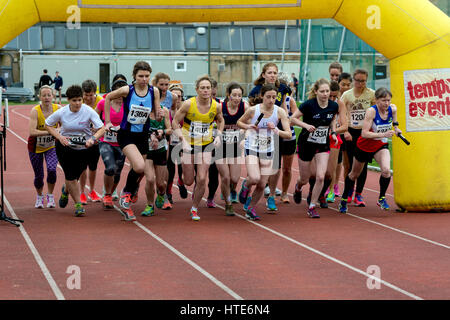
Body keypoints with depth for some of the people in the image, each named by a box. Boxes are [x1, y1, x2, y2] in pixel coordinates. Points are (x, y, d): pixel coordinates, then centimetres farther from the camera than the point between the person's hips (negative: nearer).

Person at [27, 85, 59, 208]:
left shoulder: (58, 109, -14)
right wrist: (50, 132, -40)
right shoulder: (35, 111, -22)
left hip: (52, 145, 1)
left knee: (52, 169, -20)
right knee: (38, 175, 6)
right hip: (36, 146, -1)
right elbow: (32, 132, -32)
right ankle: (39, 197, 36)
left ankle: (50, 196, 4)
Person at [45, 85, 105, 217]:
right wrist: (59, 136, -13)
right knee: (70, 176, -9)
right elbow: (48, 124, 3)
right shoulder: (61, 112, -13)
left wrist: (93, 139, -37)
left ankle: (65, 190, 44)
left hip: (84, 148, 0)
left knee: (74, 175, 8)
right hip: (65, 146, 0)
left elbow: (101, 129, -18)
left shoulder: (89, 111, -16)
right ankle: (78, 204, 7)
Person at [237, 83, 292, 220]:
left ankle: (251, 208, 26)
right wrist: (249, 126, -13)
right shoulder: (252, 110, -11)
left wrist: (276, 130, -27)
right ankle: (246, 185, 14)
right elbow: (239, 123, 7)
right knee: (254, 178, -23)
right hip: (252, 148, -2)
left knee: (262, 185, 1)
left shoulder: (280, 112, -8)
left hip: (268, 151, 2)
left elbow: (288, 134, -10)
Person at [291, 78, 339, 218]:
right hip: (306, 143, -2)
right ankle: (298, 188, 49)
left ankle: (312, 207, 4)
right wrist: (306, 125, -27)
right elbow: (293, 118, -12)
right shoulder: (309, 104, -19)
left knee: (321, 177, -13)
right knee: (305, 179, 10)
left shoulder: (334, 106, -7)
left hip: (323, 145, 3)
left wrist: (333, 133, -1)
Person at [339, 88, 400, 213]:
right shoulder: (371, 111, -28)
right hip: (364, 145, -2)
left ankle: (381, 198, -1)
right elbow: (364, 133, -33)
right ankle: (344, 199, 39)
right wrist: (383, 134, -41)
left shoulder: (392, 109, -14)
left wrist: (396, 127, -6)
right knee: (355, 174, 16)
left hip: (381, 146, 3)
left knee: (386, 170, -24)